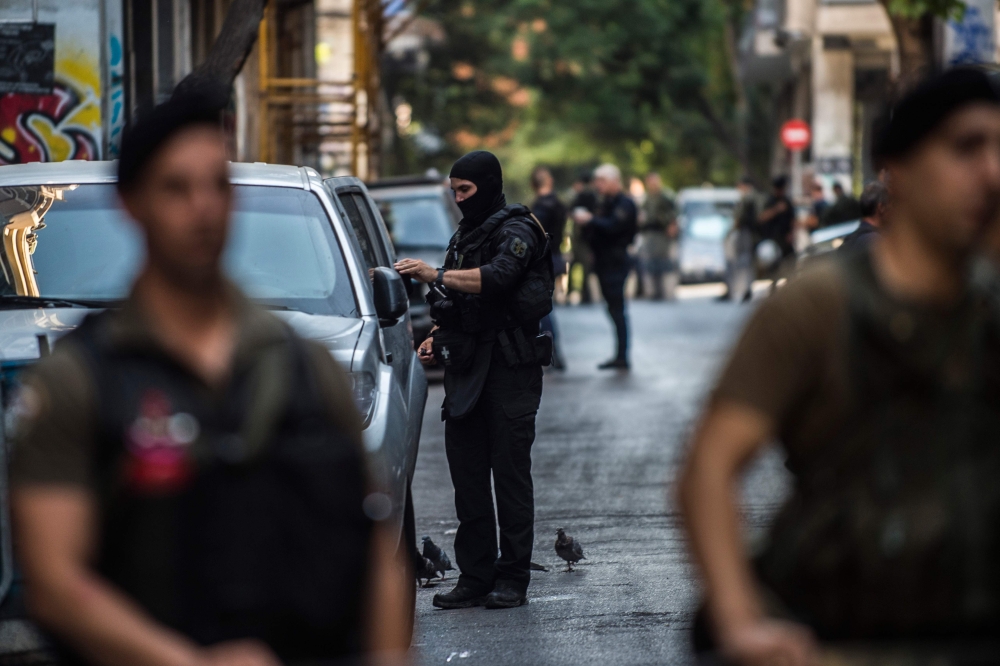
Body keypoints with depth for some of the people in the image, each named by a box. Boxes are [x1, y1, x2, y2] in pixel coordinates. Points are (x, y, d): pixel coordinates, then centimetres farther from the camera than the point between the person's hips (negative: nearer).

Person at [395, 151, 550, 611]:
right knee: (466, 474, 5)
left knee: (510, 474, -5)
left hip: (510, 370, -8)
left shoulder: (516, 232, -7)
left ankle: (513, 578, -1)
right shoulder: (465, 235, 20)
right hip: (467, 369, 8)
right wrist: (438, 336, 11)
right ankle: (475, 577, 8)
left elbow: (496, 278, -26)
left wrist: (434, 275, -31)